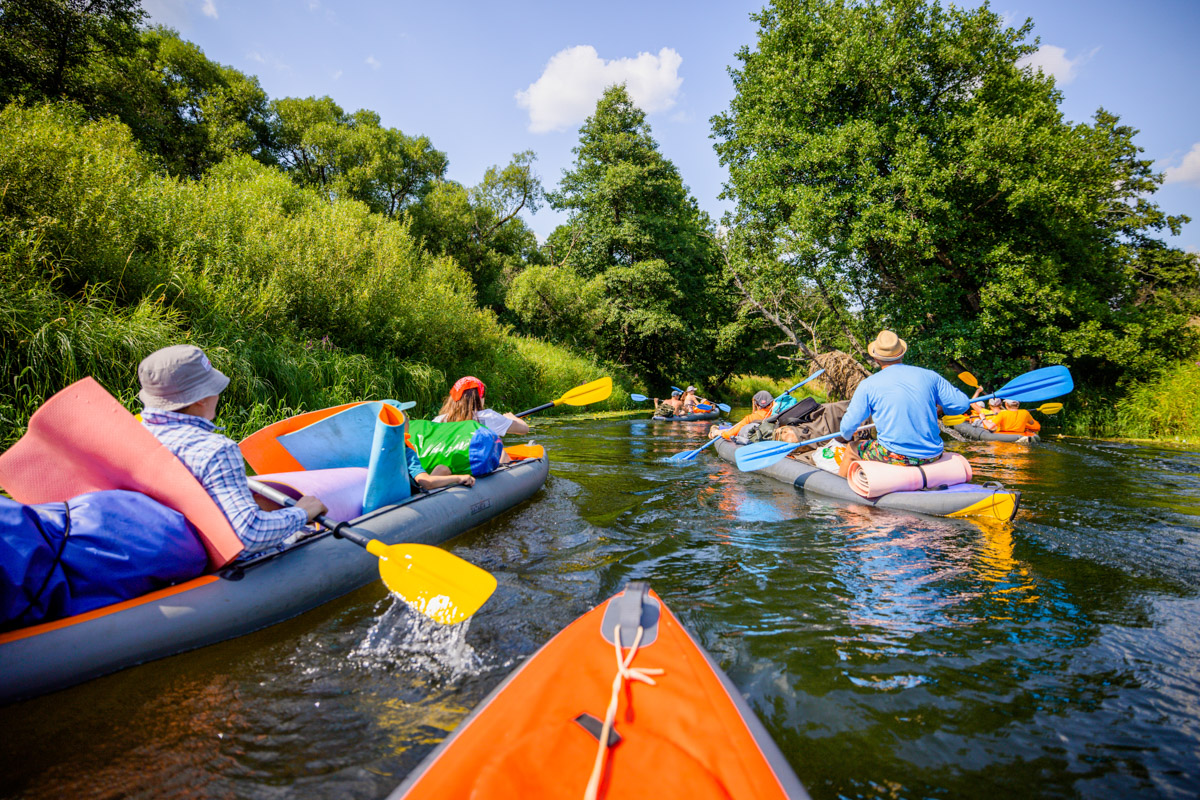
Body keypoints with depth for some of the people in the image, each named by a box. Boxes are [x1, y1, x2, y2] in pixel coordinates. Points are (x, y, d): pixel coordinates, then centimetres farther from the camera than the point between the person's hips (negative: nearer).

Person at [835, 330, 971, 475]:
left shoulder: (868, 385, -6)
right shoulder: (929, 376, 3)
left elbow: (849, 425, -4)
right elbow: (962, 404, 9)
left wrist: (845, 437, 20)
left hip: (895, 457, -4)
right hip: (932, 456, 4)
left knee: (851, 451, 21)